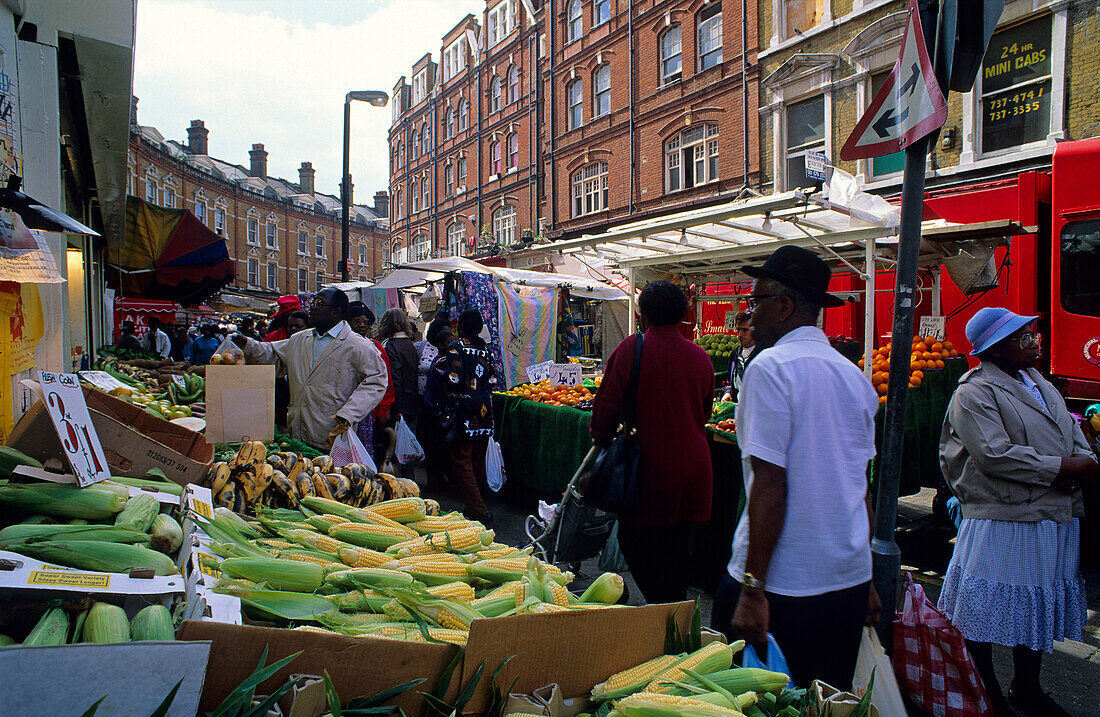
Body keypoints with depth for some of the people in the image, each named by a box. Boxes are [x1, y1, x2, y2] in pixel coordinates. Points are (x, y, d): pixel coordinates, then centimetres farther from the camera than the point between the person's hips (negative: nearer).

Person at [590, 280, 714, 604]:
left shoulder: (631, 348, -11)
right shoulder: (700, 357, 2)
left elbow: (608, 406, -9)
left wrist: (602, 443, 8)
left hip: (649, 464, -5)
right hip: (691, 466, 5)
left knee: (634, 539, 10)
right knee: (677, 549, 14)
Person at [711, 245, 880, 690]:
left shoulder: (771, 366, -14)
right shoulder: (853, 375, 8)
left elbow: (769, 484, -19)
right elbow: (860, 484, 14)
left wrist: (752, 591, -16)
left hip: (783, 586, -7)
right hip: (851, 582, 7)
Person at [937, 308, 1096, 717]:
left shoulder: (1042, 386, 16)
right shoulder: (974, 393, -13)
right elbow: (996, 455, -22)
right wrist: (1062, 467, -16)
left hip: (1056, 520, 9)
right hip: (1002, 522, -8)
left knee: (1039, 607, 19)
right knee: (986, 610, 2)